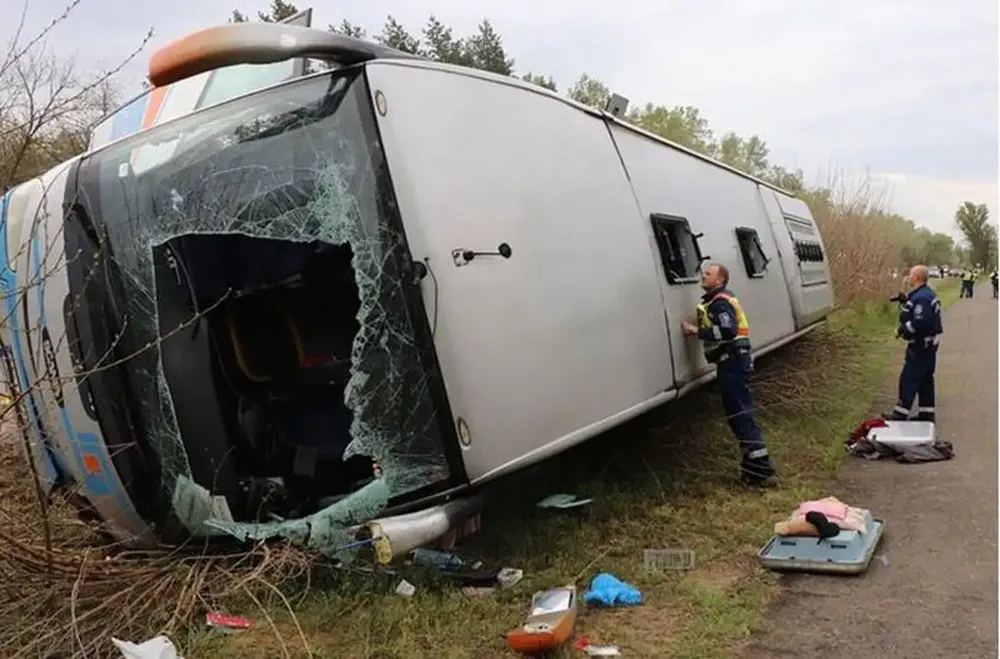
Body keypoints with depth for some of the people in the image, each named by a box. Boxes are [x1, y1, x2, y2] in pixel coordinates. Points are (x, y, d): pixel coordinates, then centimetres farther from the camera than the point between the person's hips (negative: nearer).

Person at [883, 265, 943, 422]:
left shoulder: (921, 298, -23)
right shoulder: (927, 293, 12)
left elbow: (920, 322, -31)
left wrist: (902, 330, -20)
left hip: (922, 345, -11)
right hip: (928, 343, 11)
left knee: (909, 378, -4)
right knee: (925, 378, 16)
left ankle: (901, 412, 2)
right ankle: (927, 412, 22)